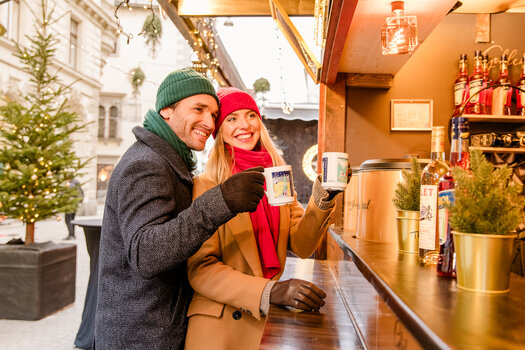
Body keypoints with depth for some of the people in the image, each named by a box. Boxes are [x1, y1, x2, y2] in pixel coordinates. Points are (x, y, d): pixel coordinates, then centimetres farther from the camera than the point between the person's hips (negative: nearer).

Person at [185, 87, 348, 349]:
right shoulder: (205, 186, -11)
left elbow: (301, 246, -1)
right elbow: (200, 269, -15)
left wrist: (321, 200, -18)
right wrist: (270, 292, -27)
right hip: (220, 325, -4)